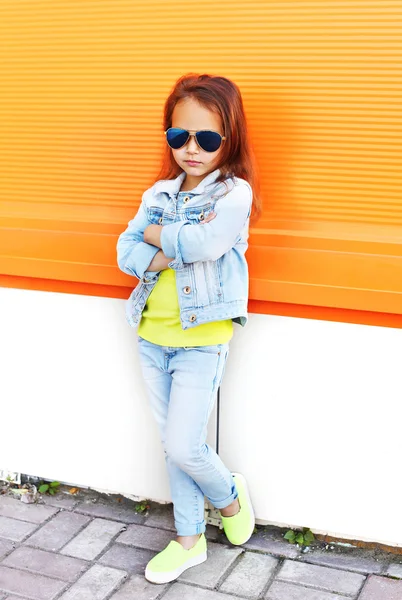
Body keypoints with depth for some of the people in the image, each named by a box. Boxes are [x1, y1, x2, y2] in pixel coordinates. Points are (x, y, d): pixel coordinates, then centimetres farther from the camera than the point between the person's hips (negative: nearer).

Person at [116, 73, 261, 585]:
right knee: (172, 445, 13)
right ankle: (189, 539, 30)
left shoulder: (235, 193, -10)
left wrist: (157, 234, -9)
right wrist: (175, 252, -17)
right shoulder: (159, 193, 7)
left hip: (201, 340, -6)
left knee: (183, 446, -6)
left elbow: (204, 243, -27)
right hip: (152, 336, 6)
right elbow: (125, 251, -1)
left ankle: (229, 496, 27)